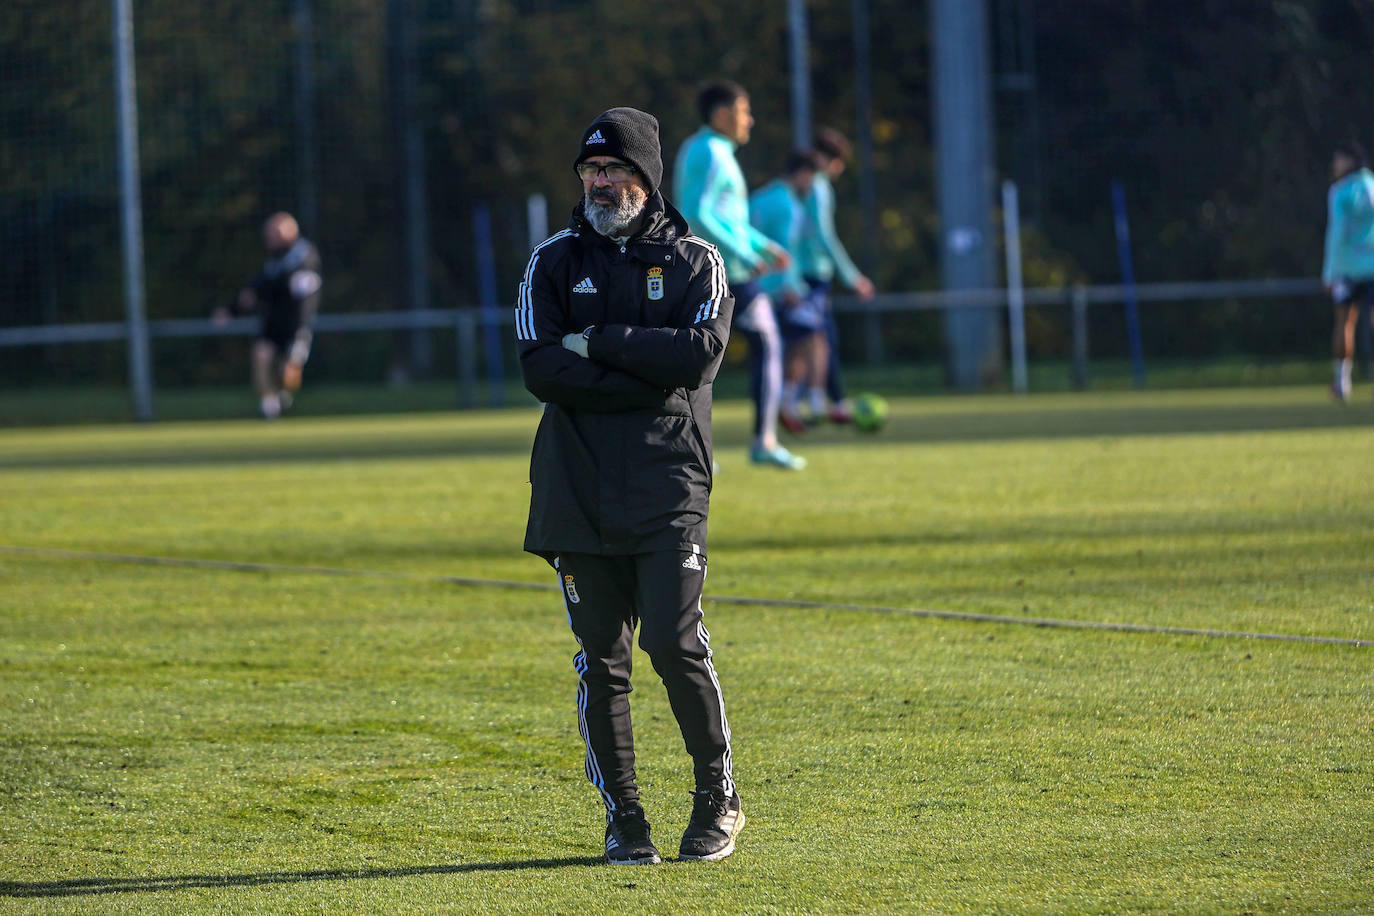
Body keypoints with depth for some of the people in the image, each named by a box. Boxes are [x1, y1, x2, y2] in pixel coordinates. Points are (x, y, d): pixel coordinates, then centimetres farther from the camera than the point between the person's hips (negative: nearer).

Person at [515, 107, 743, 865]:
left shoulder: (694, 261, 7)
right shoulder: (555, 262, 10)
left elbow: (700, 353, -11)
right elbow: (540, 368, -5)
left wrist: (601, 343, -10)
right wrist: (647, 373, -11)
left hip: (666, 486, -2)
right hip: (576, 485, 2)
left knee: (675, 643, -11)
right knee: (601, 658, 2)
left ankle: (718, 800, 4)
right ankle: (623, 817, 10)